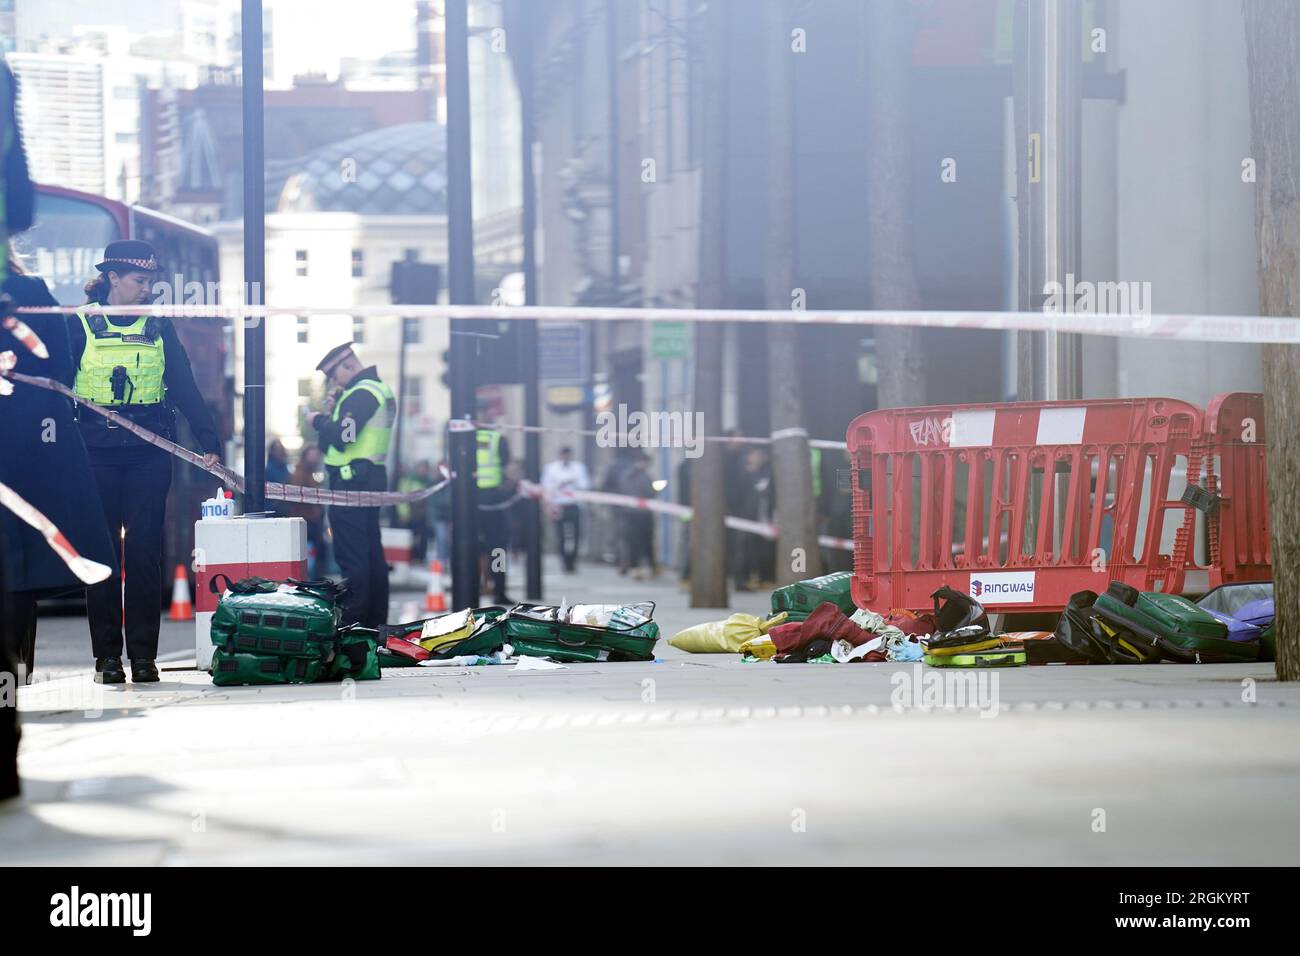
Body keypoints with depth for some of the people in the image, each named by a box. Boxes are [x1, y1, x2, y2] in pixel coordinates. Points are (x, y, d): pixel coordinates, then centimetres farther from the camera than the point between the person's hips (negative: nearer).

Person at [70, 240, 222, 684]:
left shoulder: (159, 327, 9)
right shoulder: (78, 324, 2)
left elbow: (185, 389, 6)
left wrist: (209, 442, -3)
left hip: (148, 454, 2)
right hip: (96, 452, -1)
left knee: (144, 551, -2)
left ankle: (143, 654, 2)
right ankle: (107, 654, 6)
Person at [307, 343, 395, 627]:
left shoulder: (361, 394, -15)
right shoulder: (380, 390, 17)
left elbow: (340, 437, -23)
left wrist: (318, 420, -7)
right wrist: (331, 411, 7)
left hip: (351, 480, -11)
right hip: (372, 477, 11)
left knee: (351, 556, -9)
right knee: (372, 553, 14)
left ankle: (352, 623, -9)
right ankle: (375, 621, 18)